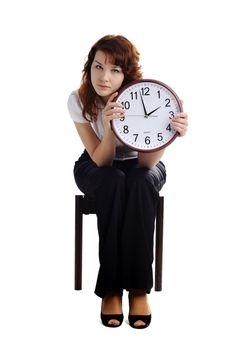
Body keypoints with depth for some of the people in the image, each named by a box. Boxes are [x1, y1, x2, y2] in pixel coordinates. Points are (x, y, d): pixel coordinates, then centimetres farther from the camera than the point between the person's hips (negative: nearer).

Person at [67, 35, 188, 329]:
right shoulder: (78, 100, -22)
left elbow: (146, 162, -30)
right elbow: (101, 160, -26)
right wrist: (110, 126, -45)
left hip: (136, 164, 0)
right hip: (96, 167, 0)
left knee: (141, 183, -36)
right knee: (115, 183, -35)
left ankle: (139, 287, -27)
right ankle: (110, 287, -27)